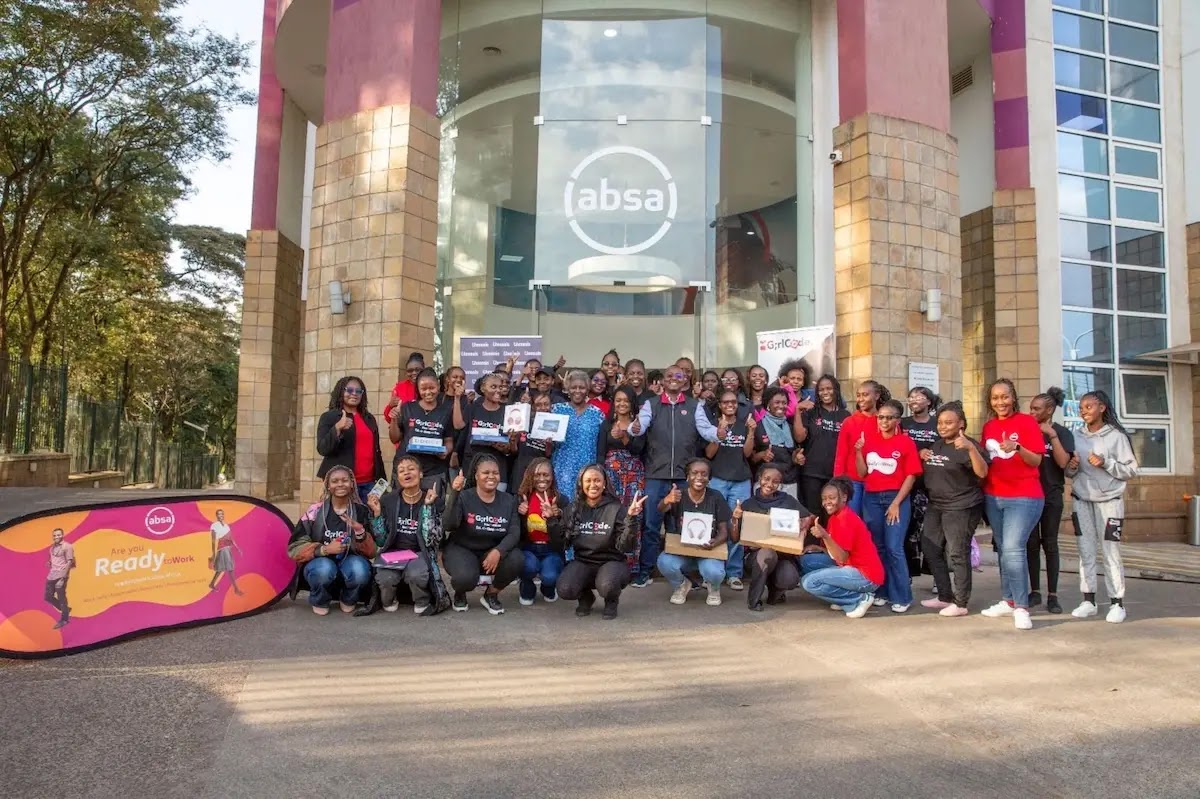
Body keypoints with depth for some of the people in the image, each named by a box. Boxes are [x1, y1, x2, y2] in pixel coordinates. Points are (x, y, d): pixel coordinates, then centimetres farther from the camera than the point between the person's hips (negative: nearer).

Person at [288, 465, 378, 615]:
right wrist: (324, 549, -22)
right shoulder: (314, 512, -4)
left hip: (350, 562, 1)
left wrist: (360, 532, -24)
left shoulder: (361, 512, 0)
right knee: (325, 569, -36)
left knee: (359, 570, -33)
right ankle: (319, 602, -1)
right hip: (320, 562, -1)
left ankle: (348, 600, 1)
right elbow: (295, 548, -6)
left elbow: (372, 552, -4)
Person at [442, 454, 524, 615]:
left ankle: (491, 595, 3)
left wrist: (498, 551, -30)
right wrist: (454, 494, -37)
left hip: (493, 552, 3)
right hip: (462, 550, -3)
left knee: (517, 560, -26)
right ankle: (460, 594, 7)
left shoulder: (509, 500, 0)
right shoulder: (464, 497, -11)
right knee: (465, 577, -35)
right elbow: (448, 526, -26)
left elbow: (514, 533, -10)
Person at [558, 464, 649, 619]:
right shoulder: (573, 509, 2)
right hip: (582, 561, 2)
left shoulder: (617, 509, -7)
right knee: (565, 590, -27)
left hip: (611, 562, -2)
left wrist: (631, 519, -25)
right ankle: (586, 597, 11)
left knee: (607, 586, -35)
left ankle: (611, 601, 5)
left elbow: (625, 546, -12)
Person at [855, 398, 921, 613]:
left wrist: (896, 503, -11)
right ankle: (881, 592, 19)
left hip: (896, 498, -3)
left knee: (894, 548, -7)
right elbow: (862, 473, 5)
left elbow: (911, 476, -5)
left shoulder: (906, 442, -3)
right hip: (871, 498, 4)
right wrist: (859, 452, -10)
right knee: (877, 547, 9)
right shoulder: (868, 439, 6)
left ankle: (901, 597, 3)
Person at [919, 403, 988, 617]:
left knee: (958, 554, -5)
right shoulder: (936, 445, 11)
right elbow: (930, 471, 26)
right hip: (935, 506, 9)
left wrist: (972, 448, -40)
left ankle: (961, 603, 6)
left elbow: (982, 473, -26)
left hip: (961, 508, -9)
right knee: (930, 550, 11)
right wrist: (922, 455, 5)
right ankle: (944, 597, 22)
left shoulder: (966, 446, -13)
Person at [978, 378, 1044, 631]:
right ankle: (1009, 601, 22)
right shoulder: (988, 426, 10)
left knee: (1013, 549, -14)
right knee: (1004, 551, 12)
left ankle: (1021, 608, -6)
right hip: (993, 497, 6)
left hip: (1024, 497, -6)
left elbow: (1037, 460, -12)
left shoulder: (1027, 422, -6)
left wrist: (1017, 448, -27)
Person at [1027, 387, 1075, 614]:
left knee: (1050, 544, 0)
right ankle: (1035, 592, 9)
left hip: (1051, 495, -2)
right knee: (1031, 543, 3)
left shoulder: (1062, 433, -1)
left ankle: (1052, 595, 6)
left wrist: (1052, 435, -19)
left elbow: (1063, 462, -15)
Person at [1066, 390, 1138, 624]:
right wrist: (1072, 467, -7)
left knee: (1111, 552, 0)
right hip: (1081, 501, 4)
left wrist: (1106, 463, -19)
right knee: (1085, 551, 6)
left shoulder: (1116, 436, -5)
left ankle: (1117, 603, 9)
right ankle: (1088, 600, 13)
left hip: (1109, 501, -4)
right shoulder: (1077, 437, 8)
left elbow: (1131, 470, -6)